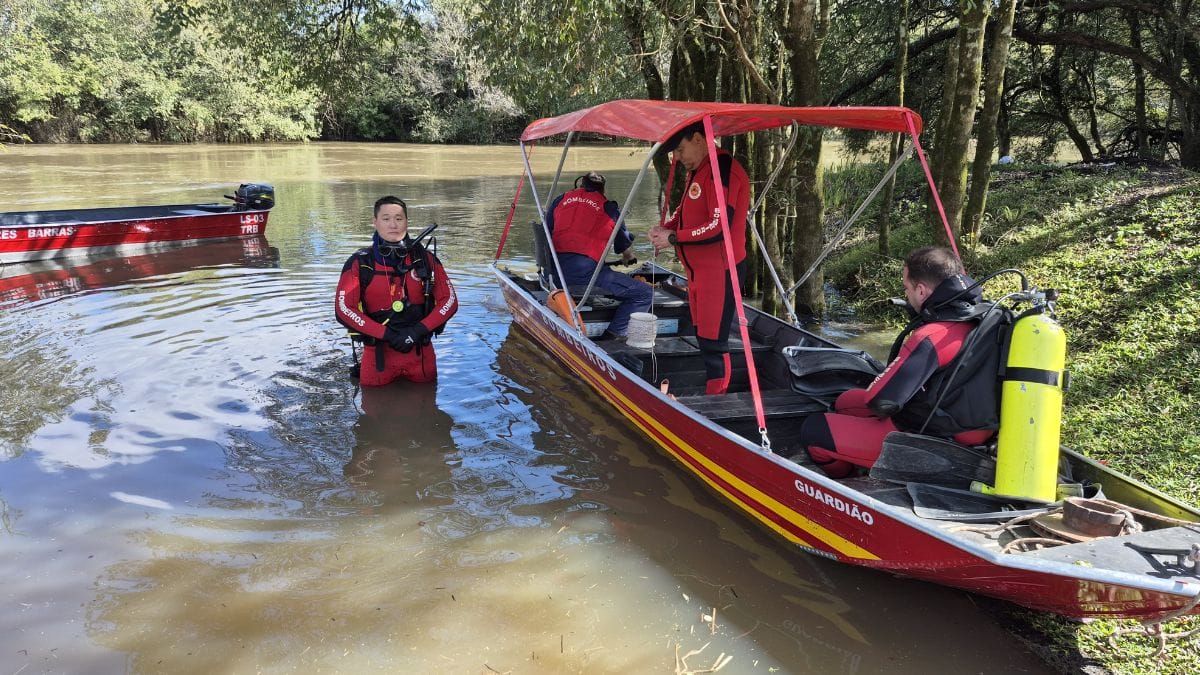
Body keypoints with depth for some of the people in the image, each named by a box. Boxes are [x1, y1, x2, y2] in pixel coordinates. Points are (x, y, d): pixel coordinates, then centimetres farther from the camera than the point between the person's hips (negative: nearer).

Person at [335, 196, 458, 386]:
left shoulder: (424, 259, -1)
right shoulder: (359, 263, -6)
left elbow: (449, 301, -2)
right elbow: (343, 309, -12)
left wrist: (418, 330, -16)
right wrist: (387, 334, -20)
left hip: (421, 352, 1)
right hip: (378, 353, -1)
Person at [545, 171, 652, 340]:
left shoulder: (561, 200, 21)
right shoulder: (608, 207, 13)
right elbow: (626, 245, 23)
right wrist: (629, 259, 47)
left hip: (555, 272, 6)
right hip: (585, 271, -6)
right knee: (645, 293, 1)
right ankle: (614, 334, -9)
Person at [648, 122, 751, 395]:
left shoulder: (723, 170, -17)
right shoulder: (697, 170, 14)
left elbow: (719, 227, -23)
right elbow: (685, 210, 24)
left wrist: (673, 238, -15)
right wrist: (665, 229, 4)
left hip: (720, 270, -10)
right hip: (698, 268, 10)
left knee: (713, 342, -7)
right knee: (702, 335, 14)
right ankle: (708, 393, 23)